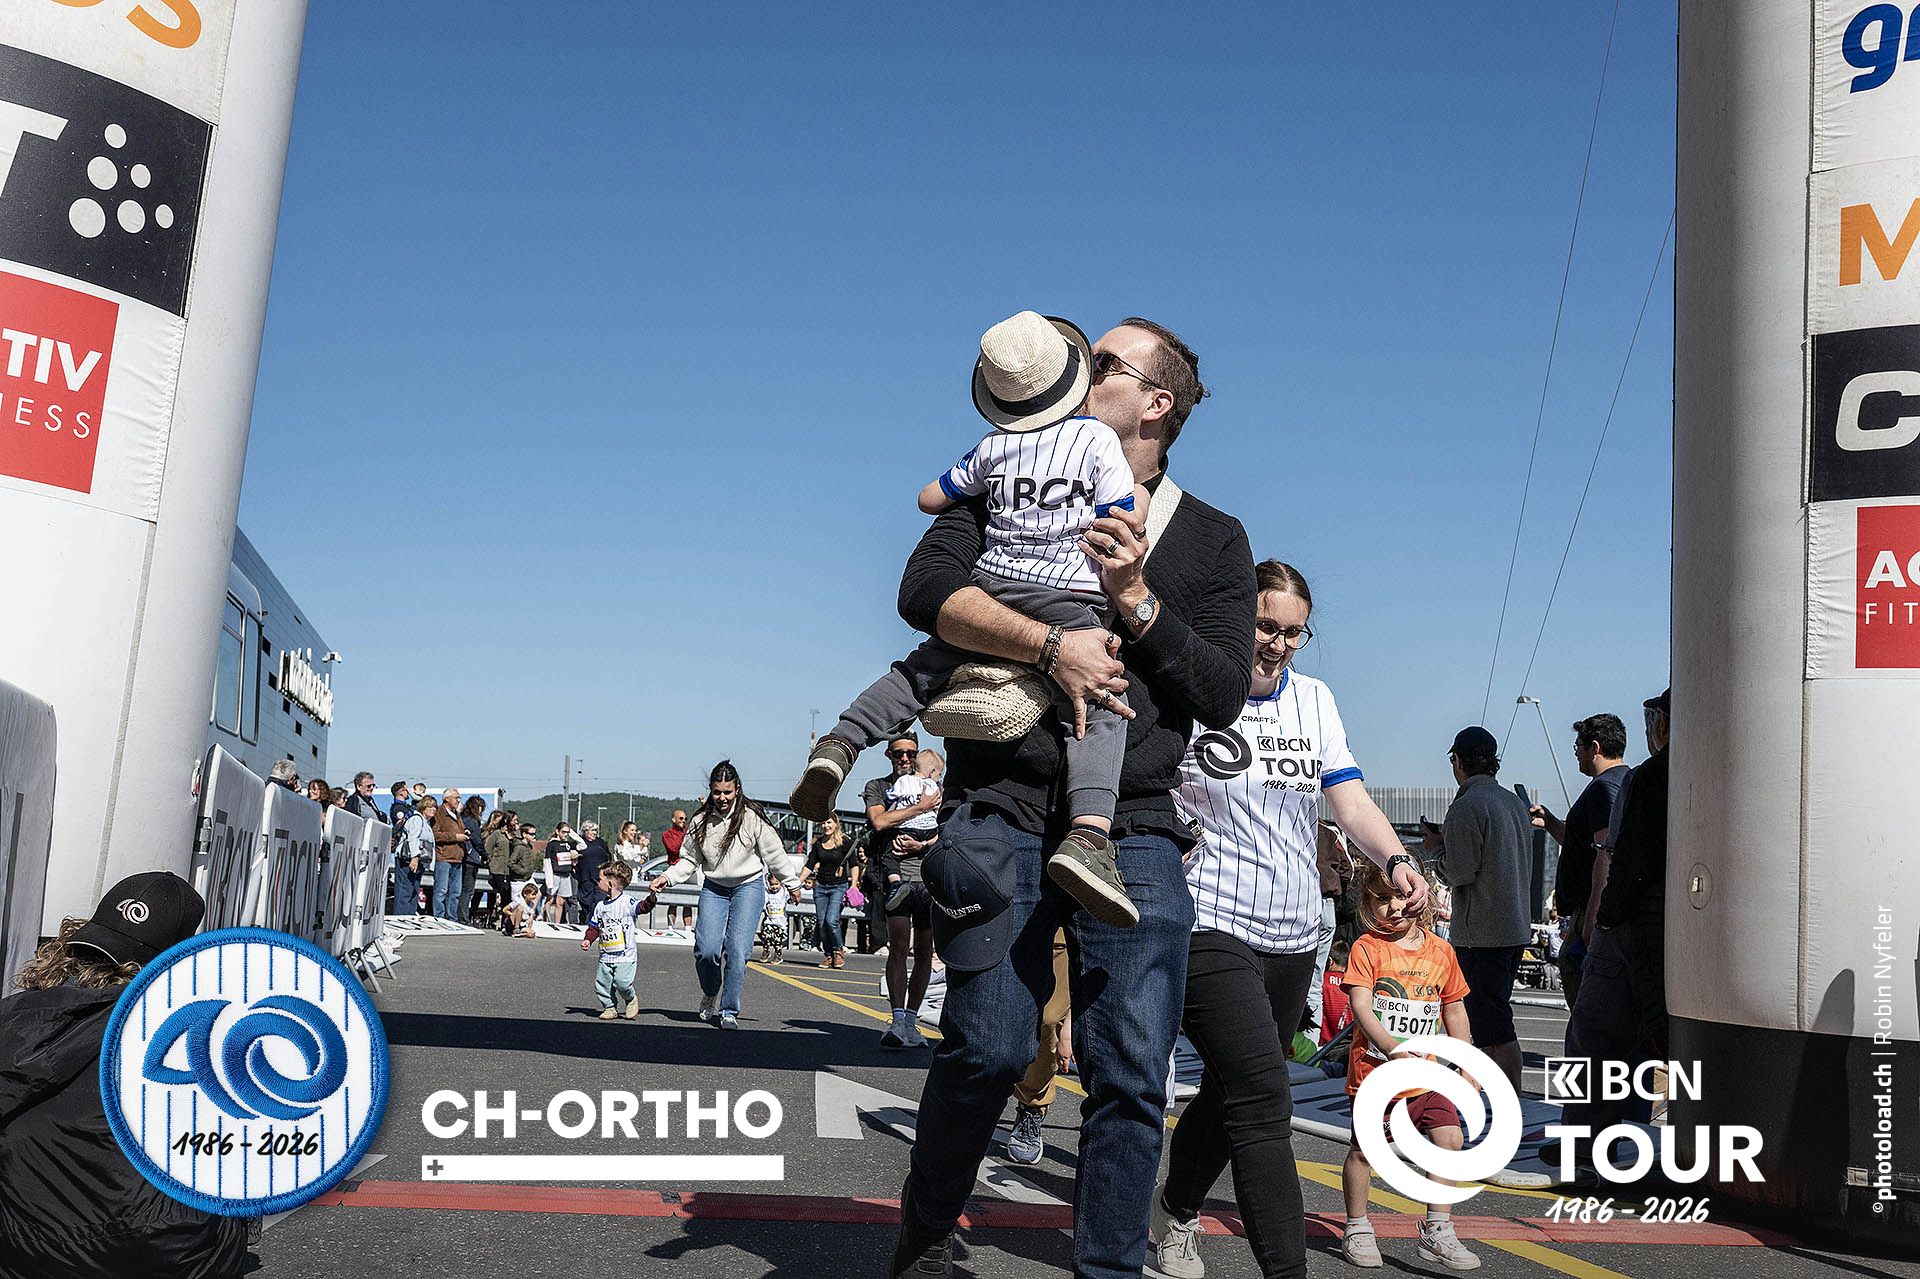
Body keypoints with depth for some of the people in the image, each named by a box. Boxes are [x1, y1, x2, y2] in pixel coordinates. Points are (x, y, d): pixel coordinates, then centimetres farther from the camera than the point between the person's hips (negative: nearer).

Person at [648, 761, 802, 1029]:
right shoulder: (701, 820, 0)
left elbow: (774, 853, -2)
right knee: (707, 949, -11)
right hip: (714, 888, 3)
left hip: (748, 887, -3)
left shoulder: (751, 817, -9)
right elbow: (689, 860, 8)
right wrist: (667, 878, -5)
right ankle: (710, 994, 19)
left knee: (737, 951, -14)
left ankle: (729, 1011, -2)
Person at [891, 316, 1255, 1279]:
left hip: (1135, 830, 2)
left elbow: (1224, 694, 6)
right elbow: (925, 591, -4)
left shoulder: (1212, 539, 16)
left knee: (1132, 1074, -3)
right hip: (1004, 811, -1)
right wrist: (1050, 642, -16)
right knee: (990, 1046, -10)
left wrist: (1135, 603, -8)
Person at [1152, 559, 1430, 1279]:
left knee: (1233, 1090, 17)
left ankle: (1176, 1212, 40)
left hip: (1295, 935, 6)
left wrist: (1394, 858, -11)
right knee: (1263, 1098, -16)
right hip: (1210, 926, -6)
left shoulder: (1314, 699, 12)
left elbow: (1348, 795, 6)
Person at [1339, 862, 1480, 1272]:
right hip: (1374, 1070, -4)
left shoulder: (1441, 951, 5)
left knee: (1450, 1138, -6)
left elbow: (1454, 1011, 15)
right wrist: (1395, 1050, -29)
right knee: (1364, 1149, 5)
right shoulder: (1366, 947, -9)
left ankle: (1438, 1232, 6)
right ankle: (1357, 1229, 22)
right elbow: (1361, 1008, -17)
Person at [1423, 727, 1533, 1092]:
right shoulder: (1516, 802, 12)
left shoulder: (1466, 806, -14)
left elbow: (1460, 873, -18)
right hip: (1517, 928, 9)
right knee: (1496, 1024, 16)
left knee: (1494, 1028, -6)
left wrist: (1438, 848, 1)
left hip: (1481, 933, -9)